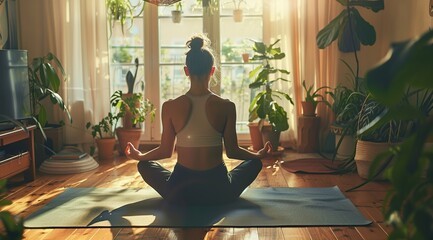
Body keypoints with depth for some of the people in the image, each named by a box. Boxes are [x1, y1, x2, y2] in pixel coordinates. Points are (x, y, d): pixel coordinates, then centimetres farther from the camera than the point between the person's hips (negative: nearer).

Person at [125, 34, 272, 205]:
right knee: (255, 163, 28)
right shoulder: (227, 107, -9)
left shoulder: (170, 107, -8)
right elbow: (232, 151, -1)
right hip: (219, 193, 0)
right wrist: (260, 155, 19)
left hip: (179, 194, 0)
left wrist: (138, 156, 22)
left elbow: (165, 151, 1)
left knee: (145, 165, 29)